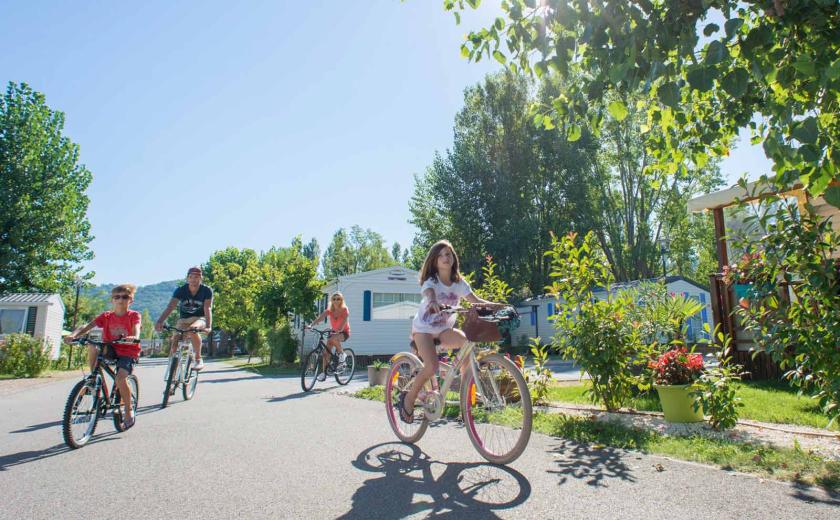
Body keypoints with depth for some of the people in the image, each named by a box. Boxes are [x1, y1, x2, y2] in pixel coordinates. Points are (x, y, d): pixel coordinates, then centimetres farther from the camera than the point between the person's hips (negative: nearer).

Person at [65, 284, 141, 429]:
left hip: (128, 351, -3)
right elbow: (87, 326, -10)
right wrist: (73, 335, -30)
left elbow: (136, 329, -24)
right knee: (92, 347, -27)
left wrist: (134, 338, -47)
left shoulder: (133, 315, -5)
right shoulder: (106, 316, 2)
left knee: (120, 378, -25)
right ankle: (94, 379, -6)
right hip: (111, 350, 4)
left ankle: (128, 411, -4)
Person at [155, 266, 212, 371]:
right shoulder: (180, 290, -12)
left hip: (199, 318, -3)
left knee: (193, 330, -35)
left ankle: (198, 359, -22)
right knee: (174, 340, -16)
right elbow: (170, 307, -22)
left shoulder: (206, 291, -16)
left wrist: (208, 326, -42)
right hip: (184, 319, 3)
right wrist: (160, 321, -39)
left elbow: (208, 309, -25)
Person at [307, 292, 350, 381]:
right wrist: (311, 325, -37)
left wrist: (339, 330, -51)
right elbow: (320, 317, -20)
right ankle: (324, 373, 2)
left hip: (344, 332, -5)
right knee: (326, 352, -8)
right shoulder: (329, 310, -6)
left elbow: (345, 320, -32)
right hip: (334, 332, 5)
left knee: (332, 339, -36)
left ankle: (342, 354, -12)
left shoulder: (345, 309, -16)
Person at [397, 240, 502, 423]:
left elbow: (475, 300, -9)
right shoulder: (431, 281, -14)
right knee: (432, 368, -24)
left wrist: (494, 305, -26)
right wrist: (433, 303, -60)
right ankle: (408, 398, 1)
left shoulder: (459, 283, -1)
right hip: (424, 328, -4)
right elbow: (429, 295, -37)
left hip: (444, 329, 4)